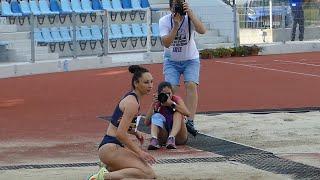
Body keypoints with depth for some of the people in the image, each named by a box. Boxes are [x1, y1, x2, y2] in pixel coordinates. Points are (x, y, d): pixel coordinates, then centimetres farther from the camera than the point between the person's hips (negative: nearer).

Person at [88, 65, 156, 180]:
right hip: (110, 148, -10)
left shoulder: (130, 97, 14)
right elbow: (121, 134, -24)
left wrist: (135, 132, 11)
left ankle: (109, 169, 14)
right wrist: (140, 152, -19)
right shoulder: (133, 103, -17)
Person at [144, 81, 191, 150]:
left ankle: (171, 138, -41)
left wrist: (172, 104, -31)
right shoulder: (157, 104, 1)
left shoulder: (176, 99, -3)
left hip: (178, 137, -1)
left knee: (178, 113, -21)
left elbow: (187, 113, -23)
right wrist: (153, 105, -19)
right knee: (157, 116, -20)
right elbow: (147, 123, -13)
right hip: (163, 138, 1)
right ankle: (154, 139, -45)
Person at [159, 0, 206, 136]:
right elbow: (166, 43, -27)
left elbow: (202, 31, -36)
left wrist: (190, 14, -41)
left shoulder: (189, 18, -17)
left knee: (191, 85, -20)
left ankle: (190, 121, -26)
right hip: (171, 60, 1)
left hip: (190, 59, -1)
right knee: (170, 88, -15)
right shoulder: (164, 21, -15)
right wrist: (176, 25, -35)